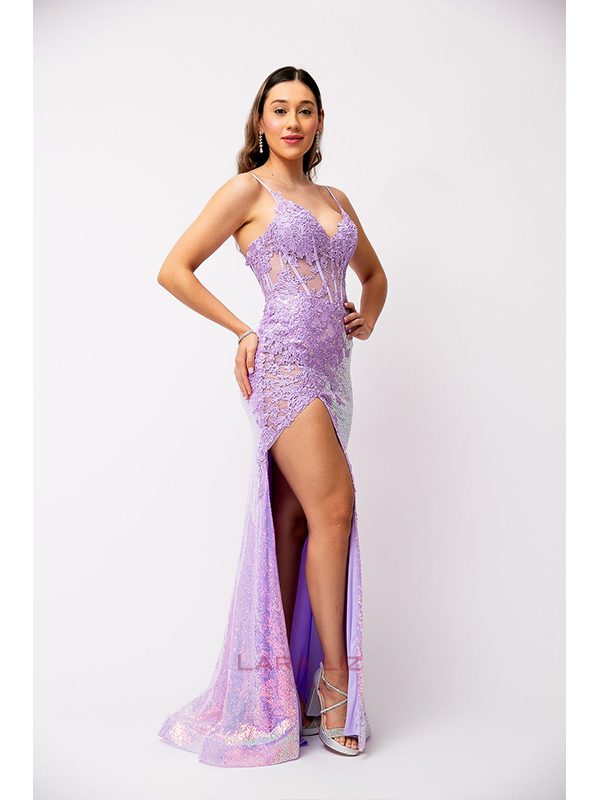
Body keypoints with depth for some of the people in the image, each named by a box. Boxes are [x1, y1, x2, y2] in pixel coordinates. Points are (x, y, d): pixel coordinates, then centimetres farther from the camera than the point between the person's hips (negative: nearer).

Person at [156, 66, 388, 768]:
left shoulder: (335, 199, 20)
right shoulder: (248, 189, 2)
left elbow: (373, 272, 34)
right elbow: (174, 270, -2)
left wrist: (367, 319, 15)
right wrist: (243, 331, -2)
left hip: (331, 367, 6)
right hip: (284, 360, -6)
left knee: (293, 520, 6)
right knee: (333, 509, -12)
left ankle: (277, 684, 14)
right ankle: (335, 682, 2)